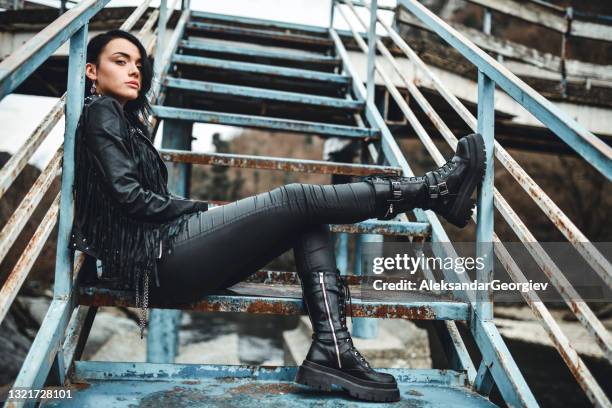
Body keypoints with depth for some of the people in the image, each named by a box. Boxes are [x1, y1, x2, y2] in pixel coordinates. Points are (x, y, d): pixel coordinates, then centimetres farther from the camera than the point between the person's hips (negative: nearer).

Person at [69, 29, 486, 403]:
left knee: (309, 218, -2)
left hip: (169, 250, 9)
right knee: (297, 198, -16)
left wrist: (196, 210, 3)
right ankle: (434, 187, -5)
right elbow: (129, 197, -13)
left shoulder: (127, 120, 26)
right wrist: (201, 208, -4)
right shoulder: (100, 112, 0)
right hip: (160, 256, -9)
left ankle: (332, 350, -20)